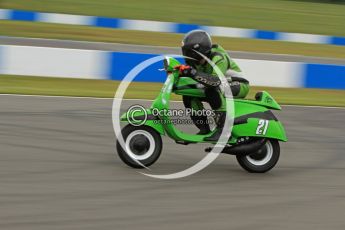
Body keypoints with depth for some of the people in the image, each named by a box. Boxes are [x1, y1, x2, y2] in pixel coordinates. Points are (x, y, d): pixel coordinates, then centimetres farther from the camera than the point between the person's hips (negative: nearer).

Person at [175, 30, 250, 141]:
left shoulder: (218, 58, -29)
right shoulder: (197, 61, -3)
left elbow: (216, 80, -44)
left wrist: (194, 73, -51)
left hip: (239, 86, -8)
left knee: (213, 90, -38)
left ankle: (223, 129, -36)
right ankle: (204, 128, -2)